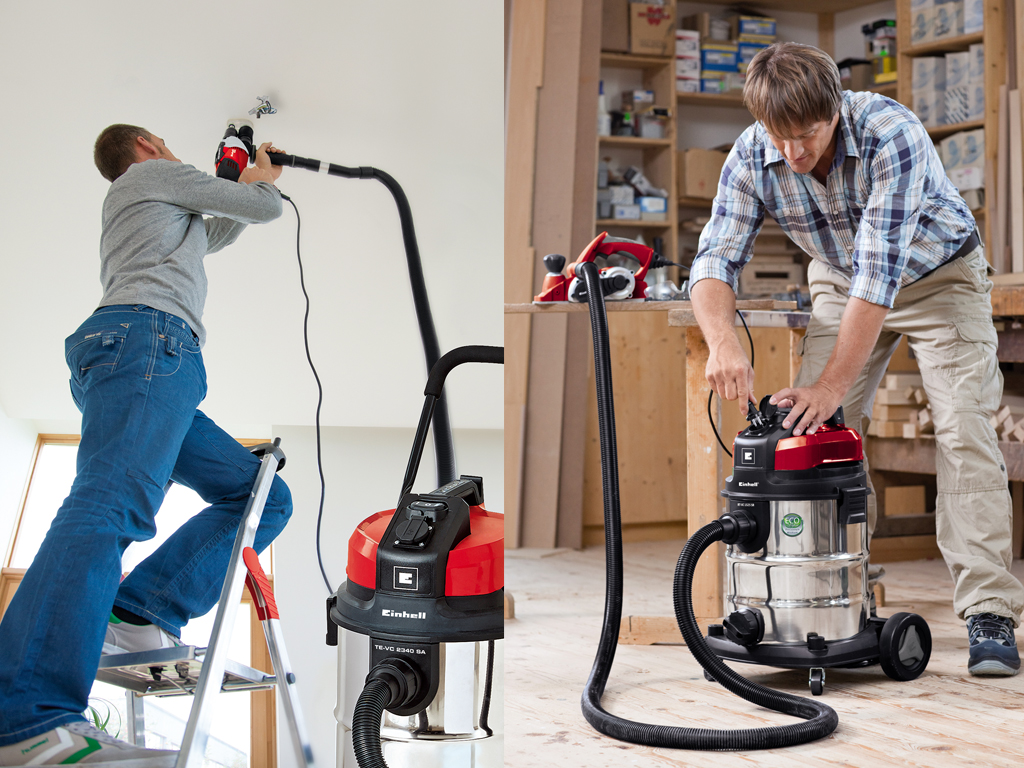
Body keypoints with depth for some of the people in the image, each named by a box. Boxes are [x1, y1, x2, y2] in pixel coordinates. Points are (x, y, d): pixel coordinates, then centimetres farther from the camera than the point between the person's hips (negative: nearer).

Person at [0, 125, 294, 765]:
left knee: (265, 496, 4)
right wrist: (262, 180, 39)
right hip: (147, 336, -10)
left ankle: (137, 618, -16)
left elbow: (219, 233, 57)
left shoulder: (140, 209, 41)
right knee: (109, 505, -30)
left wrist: (247, 184, 53)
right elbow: (264, 209, 18)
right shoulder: (152, 173, 17)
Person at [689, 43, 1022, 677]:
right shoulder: (751, 157, -20)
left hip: (939, 275, -4)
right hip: (842, 282, 4)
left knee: (964, 432, -16)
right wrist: (724, 340, -41)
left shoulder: (893, 134, -35)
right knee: (819, 427, -8)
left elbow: (880, 274, -38)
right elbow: (716, 260, -20)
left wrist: (832, 386, -40)